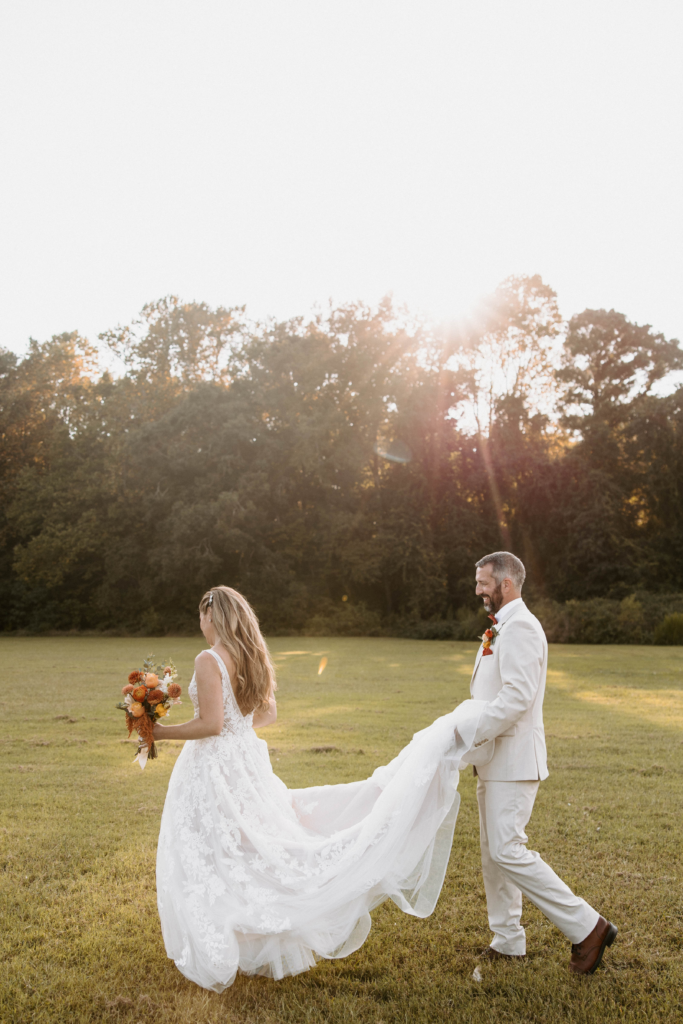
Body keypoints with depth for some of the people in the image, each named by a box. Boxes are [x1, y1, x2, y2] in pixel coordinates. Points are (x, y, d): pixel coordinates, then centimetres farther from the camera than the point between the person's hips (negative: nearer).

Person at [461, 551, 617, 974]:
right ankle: (508, 940, 25)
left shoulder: (520, 627, -16)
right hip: (496, 760, 10)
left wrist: (471, 735, -22)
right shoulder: (501, 629, 17)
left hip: (514, 759, -10)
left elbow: (517, 697, -25)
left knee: (507, 851, -12)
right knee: (493, 852, 14)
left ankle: (587, 926, -1)